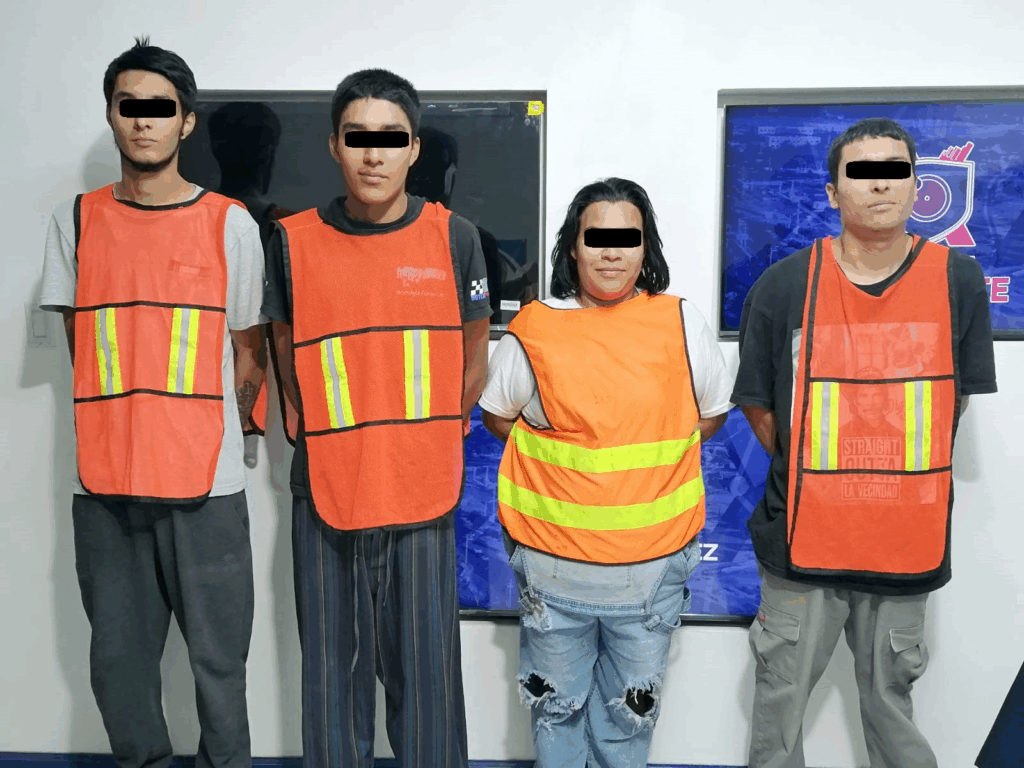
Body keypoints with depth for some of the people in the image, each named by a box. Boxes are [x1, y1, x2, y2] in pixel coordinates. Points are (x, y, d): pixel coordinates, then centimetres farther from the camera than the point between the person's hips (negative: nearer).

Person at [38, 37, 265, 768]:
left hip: (205, 481, -2)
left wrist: (185, 419, 7)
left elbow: (243, 355, 7)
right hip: (105, 483, 2)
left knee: (218, 659, 5)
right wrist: (129, 417, 4)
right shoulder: (76, 221, 6)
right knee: (119, 660, 11)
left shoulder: (231, 224, 0)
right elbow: (80, 349, 9)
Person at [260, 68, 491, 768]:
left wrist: (427, 441, 8)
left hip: (424, 496, 0)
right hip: (327, 492, 1)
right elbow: (288, 357, 13)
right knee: (333, 666, 12)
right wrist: (332, 440, 10)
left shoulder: (453, 237, 0)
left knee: (426, 667, 8)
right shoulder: (294, 240, 1)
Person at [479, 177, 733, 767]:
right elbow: (497, 415, 8)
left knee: (632, 712, 18)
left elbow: (713, 413, 9)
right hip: (554, 561, 0)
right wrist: (566, 455, 0)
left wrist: (647, 454, 0)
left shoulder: (681, 322, -3)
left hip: (652, 563, 1)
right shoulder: (535, 327, -5)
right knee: (556, 703, 18)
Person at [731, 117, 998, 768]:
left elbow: (955, 399, 6)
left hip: (908, 541, 1)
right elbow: (757, 405, 3)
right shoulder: (783, 286, -6)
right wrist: (810, 475, 1)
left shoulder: (959, 281, -2)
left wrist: (902, 474, 3)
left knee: (891, 698, 18)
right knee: (780, 697, 13)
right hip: (802, 539, 0)